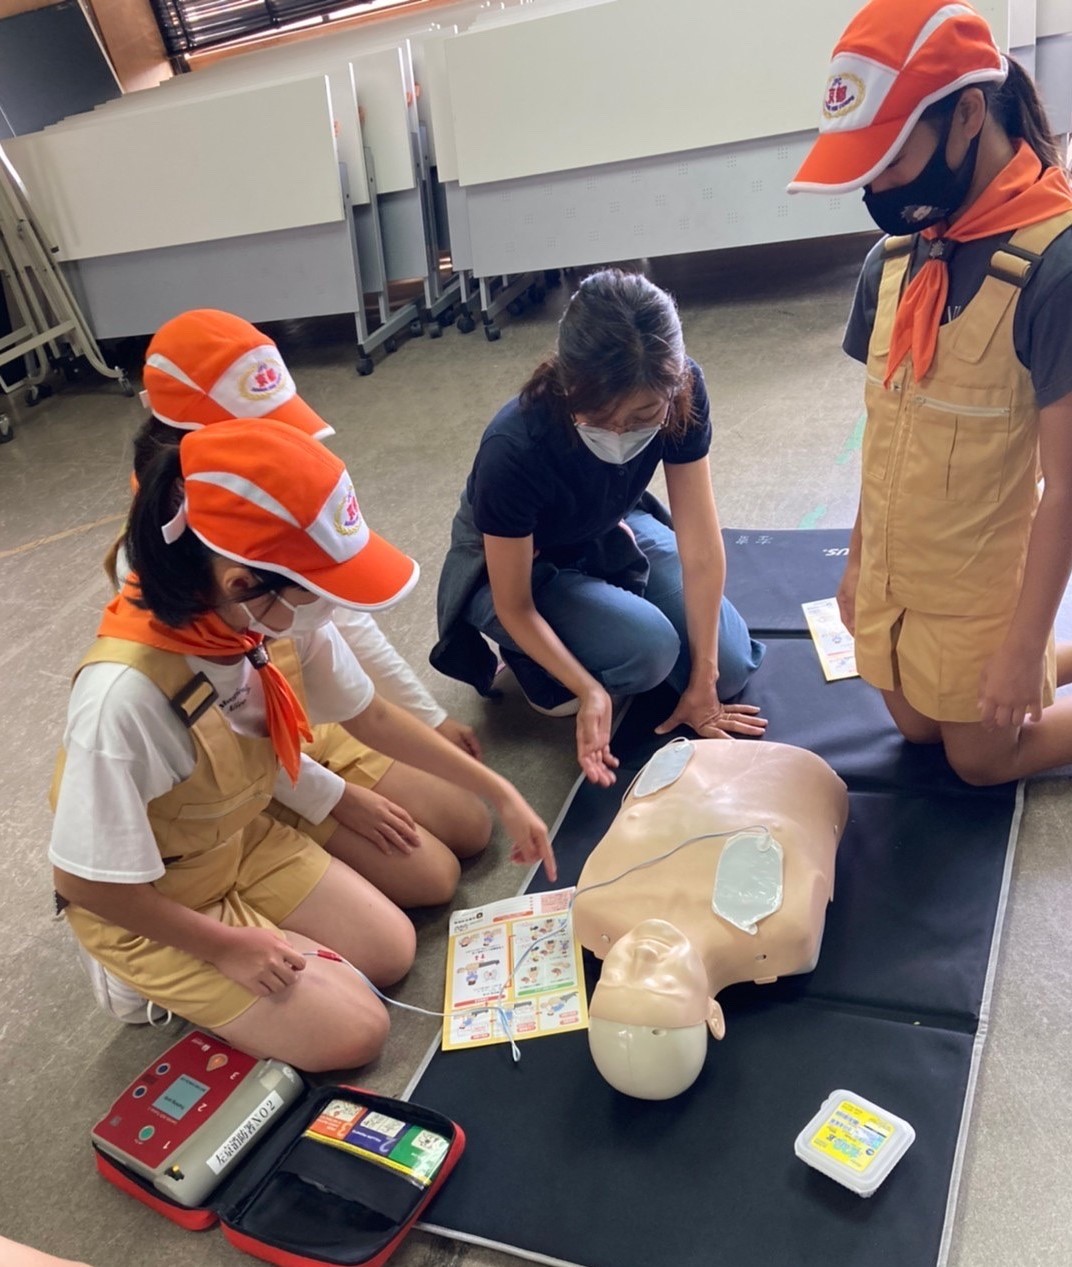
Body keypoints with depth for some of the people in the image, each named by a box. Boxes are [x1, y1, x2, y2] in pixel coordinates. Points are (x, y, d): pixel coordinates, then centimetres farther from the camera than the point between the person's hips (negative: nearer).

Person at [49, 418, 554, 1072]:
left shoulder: (283, 612, -22)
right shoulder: (127, 694, -41)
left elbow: (370, 715, -4)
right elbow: (83, 880, -27)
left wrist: (500, 792, -1)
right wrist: (226, 946, -16)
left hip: (245, 842, 6)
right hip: (145, 906, -6)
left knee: (394, 952, 6)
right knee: (354, 1032, -6)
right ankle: (159, 978, 11)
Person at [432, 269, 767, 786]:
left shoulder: (681, 394, -28)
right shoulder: (513, 450, -39)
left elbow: (701, 546, -22)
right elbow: (514, 606, -23)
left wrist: (704, 682, -17)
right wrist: (589, 691, -30)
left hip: (611, 533, 5)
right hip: (518, 567, -4)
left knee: (731, 664, -6)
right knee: (650, 647, -29)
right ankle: (539, 665, 2)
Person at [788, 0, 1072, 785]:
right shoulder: (892, 260, -3)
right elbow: (887, 428, 5)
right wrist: (857, 561, 11)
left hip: (981, 589, -6)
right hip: (895, 575, 7)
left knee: (982, 760, 14)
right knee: (918, 730, 23)